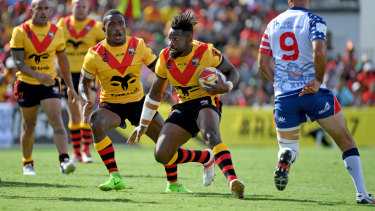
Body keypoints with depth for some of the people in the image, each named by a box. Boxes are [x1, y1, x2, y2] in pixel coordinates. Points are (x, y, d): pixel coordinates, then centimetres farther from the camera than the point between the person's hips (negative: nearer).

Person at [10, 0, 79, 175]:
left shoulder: (57, 32, 2)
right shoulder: (20, 32, -8)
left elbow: (63, 60, 13)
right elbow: (18, 62, -17)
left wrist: (70, 87, 14)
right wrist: (37, 75, -33)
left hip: (50, 83, 1)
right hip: (27, 84, -1)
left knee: (56, 119, -18)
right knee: (29, 125, 9)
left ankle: (64, 160, -29)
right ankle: (27, 163, 28)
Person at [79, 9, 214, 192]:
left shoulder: (138, 45, -7)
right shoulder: (95, 55, -11)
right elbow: (84, 83, 0)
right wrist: (87, 101, -21)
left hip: (138, 102, 2)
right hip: (110, 105, -2)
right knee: (97, 124, -35)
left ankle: (173, 183, 24)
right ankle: (114, 177, -29)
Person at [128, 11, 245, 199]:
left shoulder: (206, 52, -13)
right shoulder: (165, 57, -1)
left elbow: (232, 72, -1)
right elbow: (155, 94, 11)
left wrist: (226, 87, -24)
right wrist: (143, 125, 14)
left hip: (207, 101, -5)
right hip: (183, 106, 5)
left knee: (211, 135, -39)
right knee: (162, 155, -11)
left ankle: (232, 179, -56)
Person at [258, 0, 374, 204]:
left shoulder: (273, 24, 11)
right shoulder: (314, 21, -5)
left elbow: (263, 62, 12)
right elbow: (319, 52, -21)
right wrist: (318, 81, -10)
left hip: (284, 96, 3)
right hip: (314, 93, -3)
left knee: (288, 146, 18)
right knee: (346, 141, 12)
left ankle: (285, 156, -22)